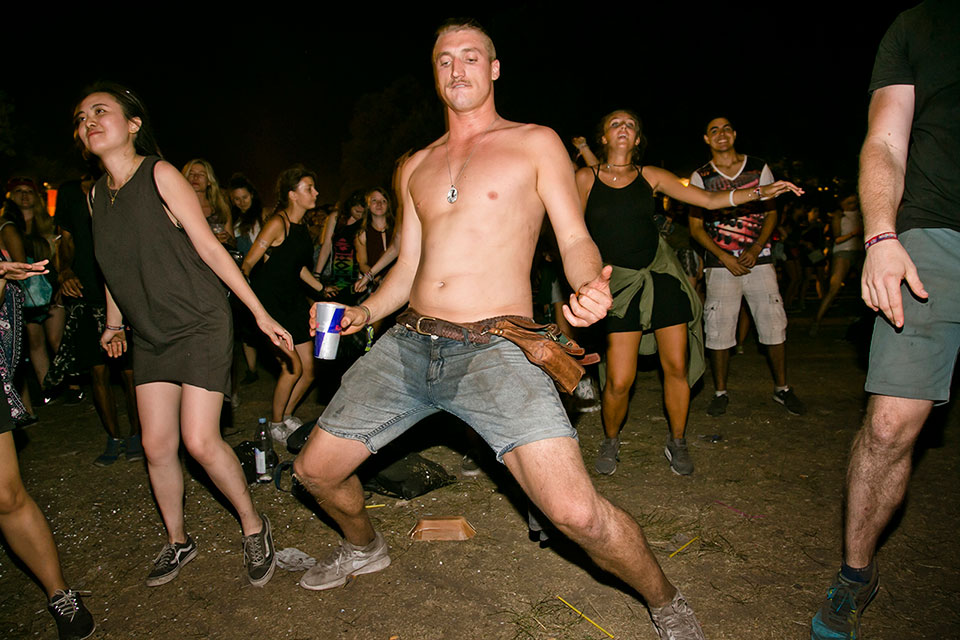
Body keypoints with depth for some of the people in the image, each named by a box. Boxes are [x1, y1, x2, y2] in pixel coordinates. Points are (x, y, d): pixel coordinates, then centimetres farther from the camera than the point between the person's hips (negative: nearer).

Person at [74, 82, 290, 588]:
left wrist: (261, 314, -13)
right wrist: (113, 323, 22)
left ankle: (253, 526, 14)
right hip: (151, 335, 6)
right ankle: (177, 541, 28)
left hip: (200, 324, -6)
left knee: (200, 440, -10)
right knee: (156, 444, 7)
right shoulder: (97, 192, 9)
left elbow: (209, 248, -12)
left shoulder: (160, 175, -10)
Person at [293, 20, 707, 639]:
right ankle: (365, 547, 44)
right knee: (316, 469, 9)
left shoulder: (535, 143, 6)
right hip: (408, 343, 6)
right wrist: (363, 312, 7)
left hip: (495, 349, -5)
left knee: (577, 513, -19)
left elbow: (575, 240, -1)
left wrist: (591, 285, -23)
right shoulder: (417, 166, 20)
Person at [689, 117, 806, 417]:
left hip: (758, 260, 1)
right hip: (721, 264, -1)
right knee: (719, 332, -2)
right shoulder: (700, 177, 4)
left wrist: (755, 250, -7)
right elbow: (696, 227, 3)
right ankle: (720, 393, 13)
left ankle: (782, 388, 20)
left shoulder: (759, 168, 7)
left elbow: (771, 213, 9)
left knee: (774, 326, 2)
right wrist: (724, 257, -8)